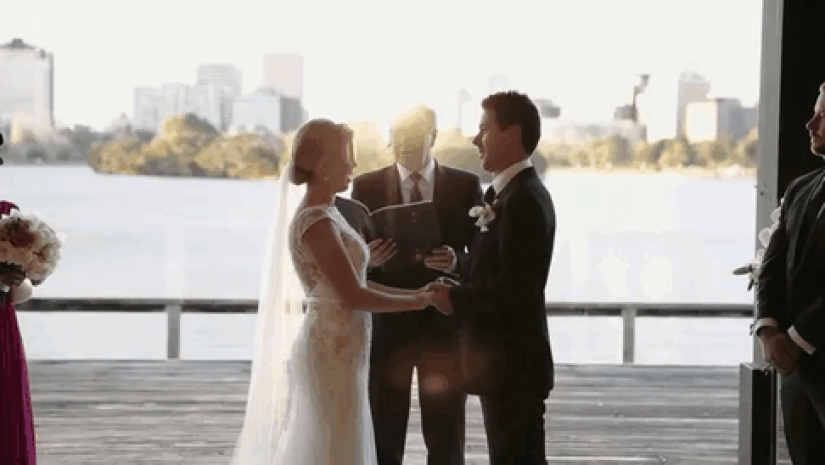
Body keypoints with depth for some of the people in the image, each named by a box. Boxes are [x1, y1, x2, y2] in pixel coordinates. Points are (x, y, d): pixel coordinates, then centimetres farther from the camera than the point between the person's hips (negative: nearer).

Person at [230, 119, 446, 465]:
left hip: (336, 349, 9)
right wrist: (417, 302, -7)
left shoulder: (325, 215, 11)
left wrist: (417, 293, 6)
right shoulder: (316, 222, -18)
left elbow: (354, 285, 13)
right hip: (332, 352, -9)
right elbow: (354, 296, -19)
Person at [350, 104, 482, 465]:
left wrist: (457, 262, -20)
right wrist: (368, 260, -20)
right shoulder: (367, 186, 2)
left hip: (445, 325, 0)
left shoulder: (465, 185, 1)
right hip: (387, 326, 1)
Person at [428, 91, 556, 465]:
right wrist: (460, 288, 2)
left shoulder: (524, 199, -18)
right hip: (504, 359, 10)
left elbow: (514, 287, -25)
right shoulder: (508, 193, 14)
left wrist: (456, 299, -13)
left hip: (513, 362, -10)